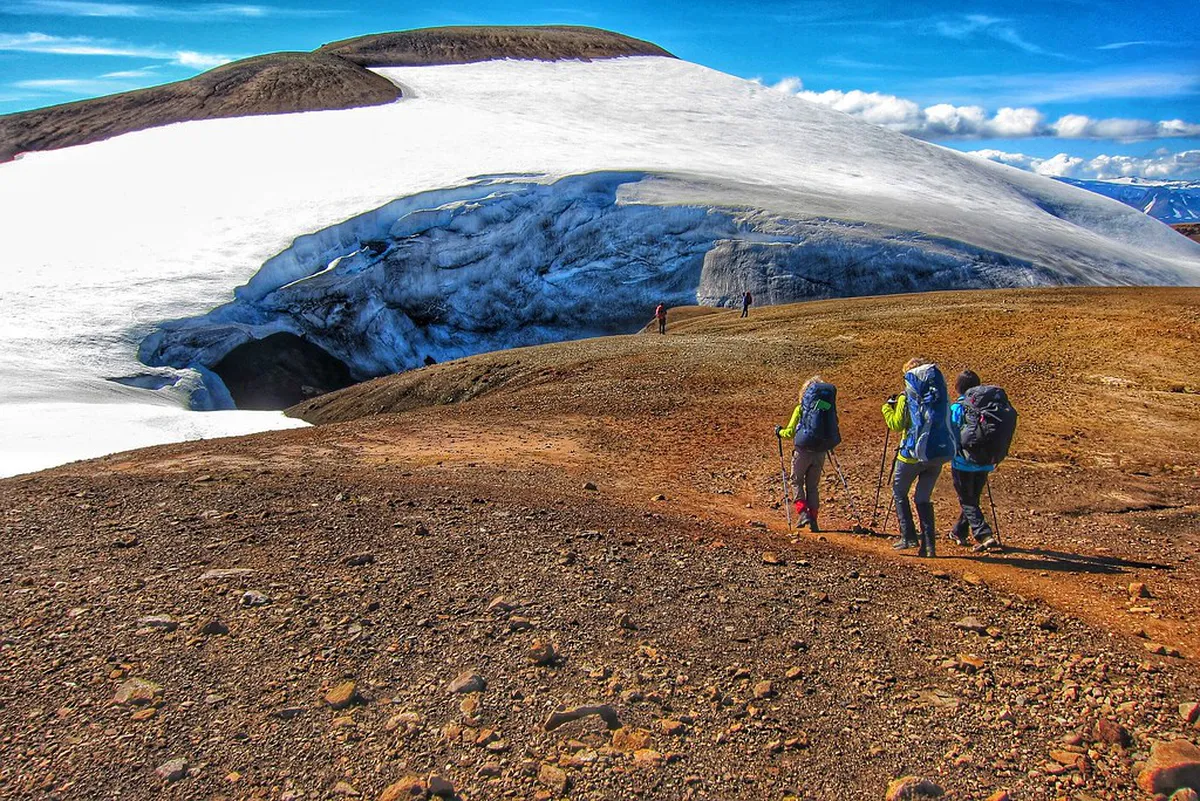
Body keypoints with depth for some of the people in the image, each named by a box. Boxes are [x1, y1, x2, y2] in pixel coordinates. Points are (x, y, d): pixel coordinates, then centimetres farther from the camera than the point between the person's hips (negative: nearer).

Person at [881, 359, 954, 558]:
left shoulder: (907, 398, -6)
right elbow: (944, 420, 15)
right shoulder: (940, 396, 6)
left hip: (914, 452, -4)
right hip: (939, 453, 4)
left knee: (899, 492, 16)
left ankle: (908, 536, 7)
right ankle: (929, 545, 8)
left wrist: (888, 407, 11)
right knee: (923, 498, 15)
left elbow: (896, 424, -6)